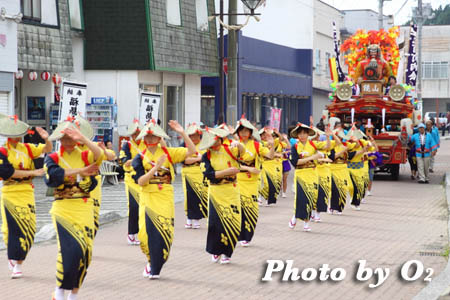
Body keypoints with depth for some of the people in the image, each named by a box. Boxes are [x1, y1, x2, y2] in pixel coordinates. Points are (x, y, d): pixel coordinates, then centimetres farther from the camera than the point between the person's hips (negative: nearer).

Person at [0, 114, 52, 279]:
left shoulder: (27, 148, 7)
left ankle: (17, 263, 9)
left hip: (27, 192, 4)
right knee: (15, 228, -7)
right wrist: (31, 172, -17)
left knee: (28, 229, -1)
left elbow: (47, 149, 5)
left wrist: (46, 139, -18)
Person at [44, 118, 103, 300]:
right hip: (63, 209, -2)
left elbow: (99, 155, -14)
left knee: (85, 251, -1)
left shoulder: (85, 156, 9)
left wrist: (83, 139, -25)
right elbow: (54, 175, -17)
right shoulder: (52, 158, 5)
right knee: (70, 249, -16)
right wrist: (80, 171, -17)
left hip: (84, 210, 2)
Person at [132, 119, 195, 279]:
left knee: (165, 233, -5)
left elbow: (191, 151, -4)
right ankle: (151, 261, 20)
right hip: (148, 198, 0)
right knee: (146, 233, -8)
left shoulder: (168, 152, 5)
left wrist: (182, 133, -12)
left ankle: (155, 269, 9)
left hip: (165, 198, 0)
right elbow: (140, 181, -8)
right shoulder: (140, 158, 3)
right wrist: (156, 167, -17)